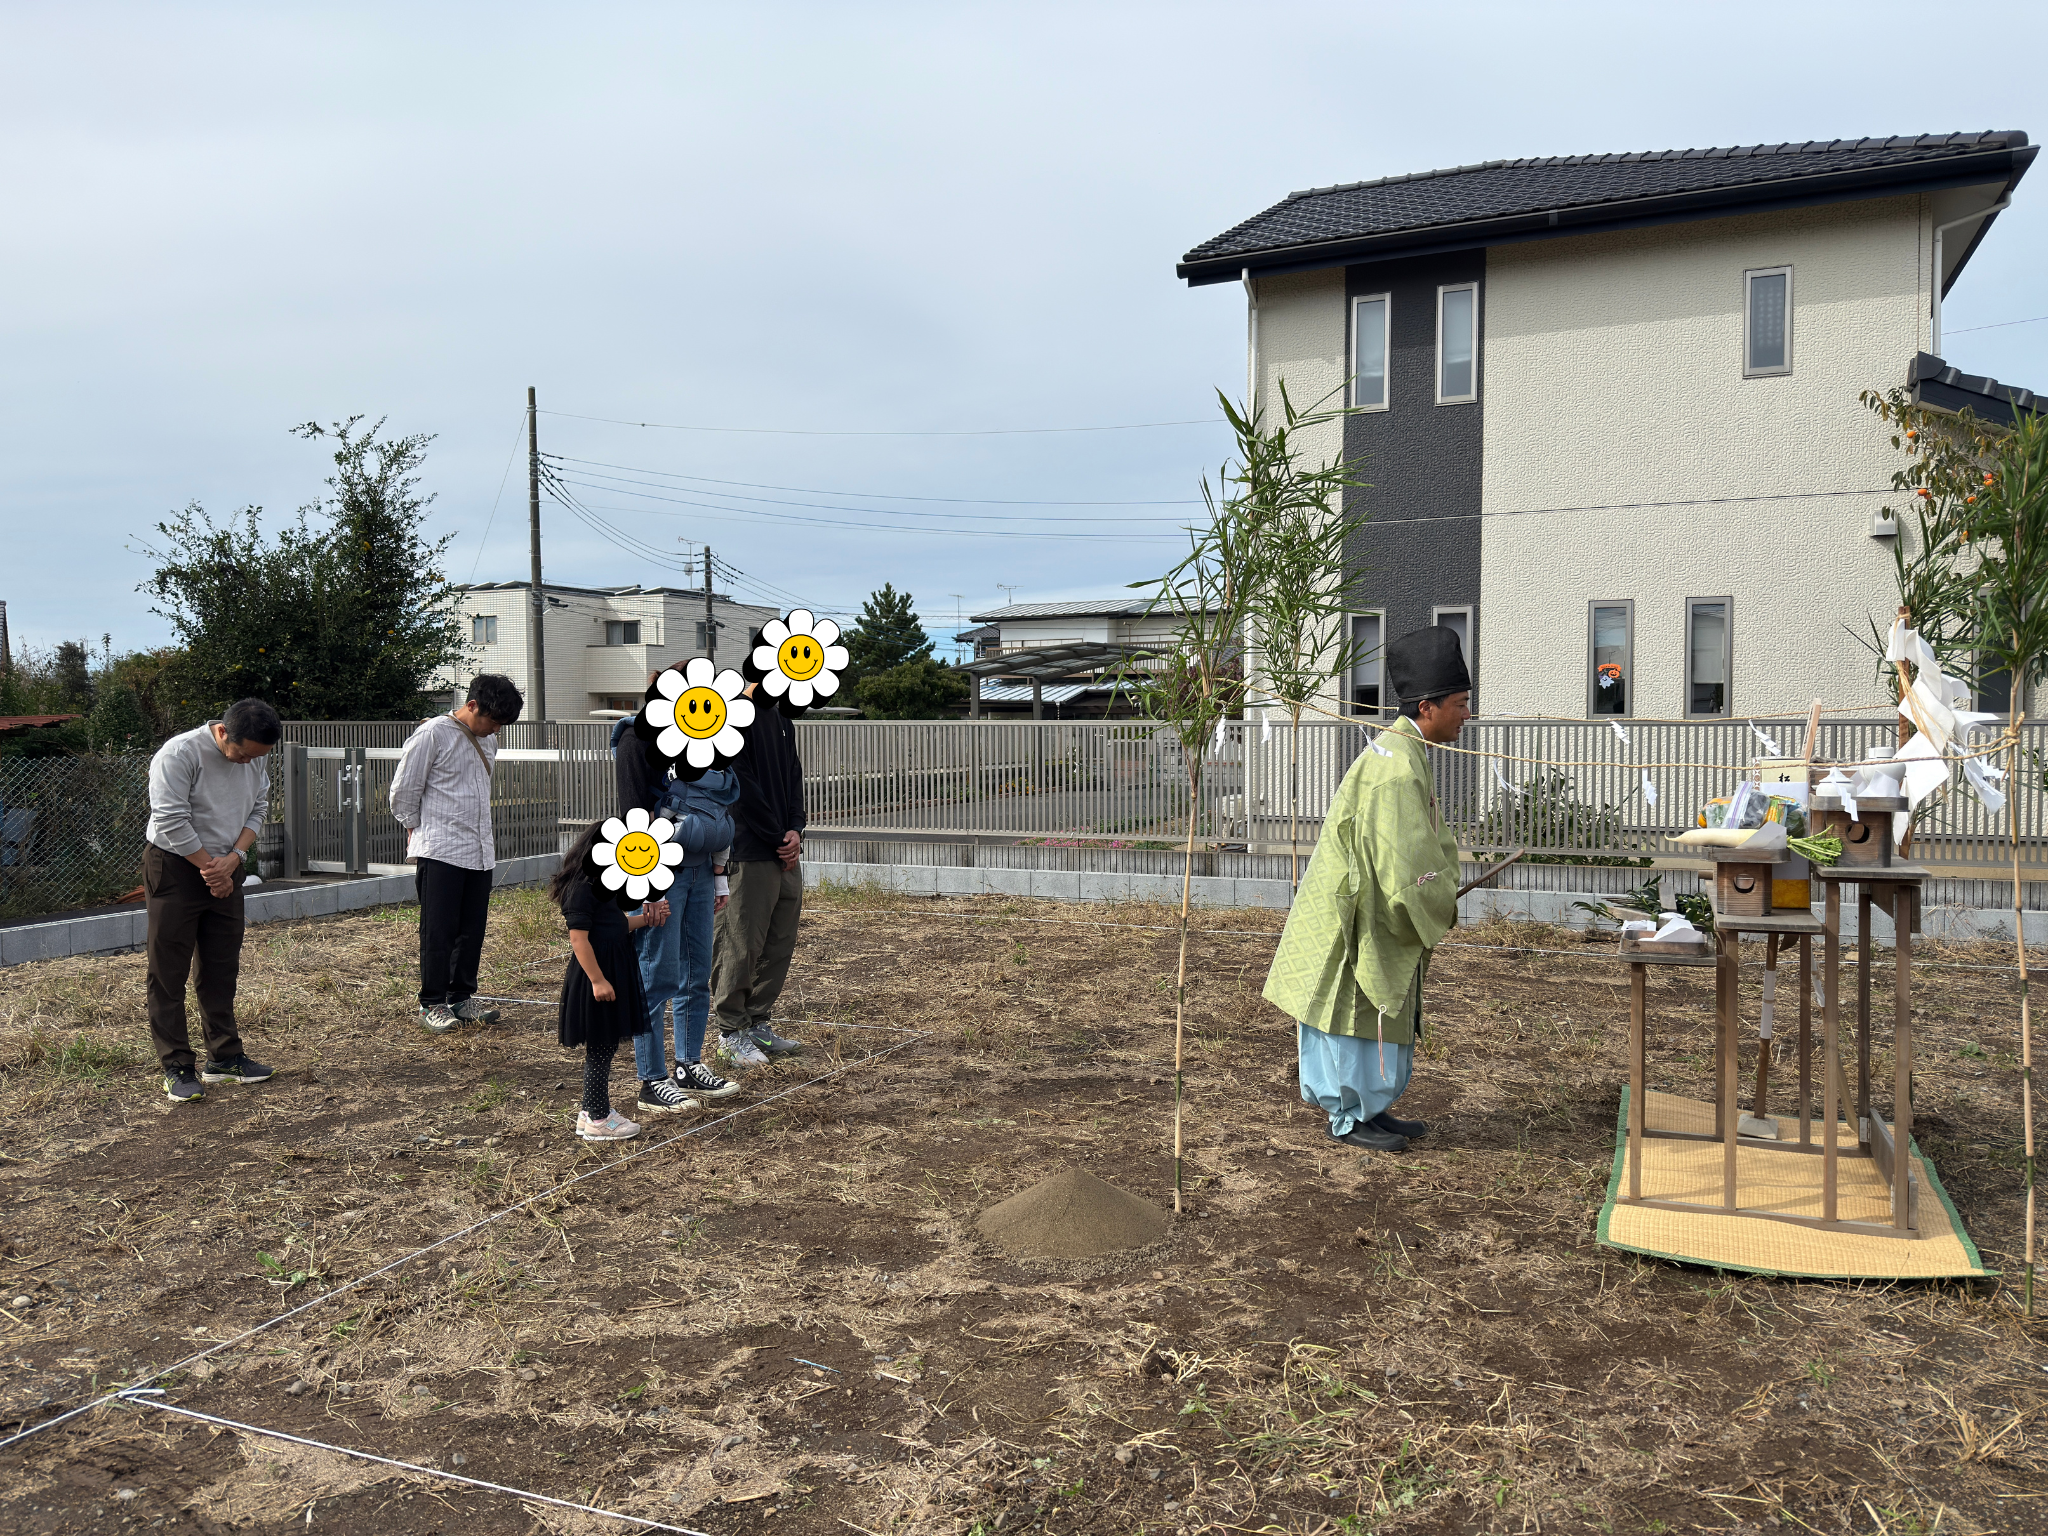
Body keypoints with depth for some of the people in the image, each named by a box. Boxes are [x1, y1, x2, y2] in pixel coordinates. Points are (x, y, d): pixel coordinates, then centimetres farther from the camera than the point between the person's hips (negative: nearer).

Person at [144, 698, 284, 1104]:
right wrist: (211, 867, -13)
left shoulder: (256, 756, -1)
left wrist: (233, 858, -10)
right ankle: (177, 1068, 4)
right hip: (175, 868, -6)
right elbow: (172, 823, -21)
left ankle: (224, 1057, 19)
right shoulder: (179, 754, -21)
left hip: (226, 870, 6)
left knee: (222, 968, 11)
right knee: (169, 971, -1)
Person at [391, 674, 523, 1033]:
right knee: (439, 930, -3)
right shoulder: (432, 734, -9)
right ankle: (431, 1004, 6)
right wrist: (418, 830, 7)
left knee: (473, 929, 9)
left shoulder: (488, 740, 13)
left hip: (480, 852, 7)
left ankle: (462, 998, 20)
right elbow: (402, 793, -4)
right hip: (440, 852, -7)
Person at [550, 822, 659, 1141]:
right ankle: (597, 1120, 8)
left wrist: (645, 919, 6)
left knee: (604, 1046, 16)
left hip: (613, 971, 10)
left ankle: (592, 1110, 27)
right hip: (597, 974, -10)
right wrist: (598, 980, -24)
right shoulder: (583, 888, -18)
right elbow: (579, 938, -22)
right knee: (600, 1047, -1)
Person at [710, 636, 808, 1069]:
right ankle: (731, 1031, 9)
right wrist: (778, 838, -12)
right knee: (742, 944, -2)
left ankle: (758, 1022, 22)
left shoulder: (781, 718, 17)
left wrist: (795, 829, 0)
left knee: (780, 943, 11)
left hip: (787, 853, 8)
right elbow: (742, 786, -15)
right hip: (751, 853, -8)